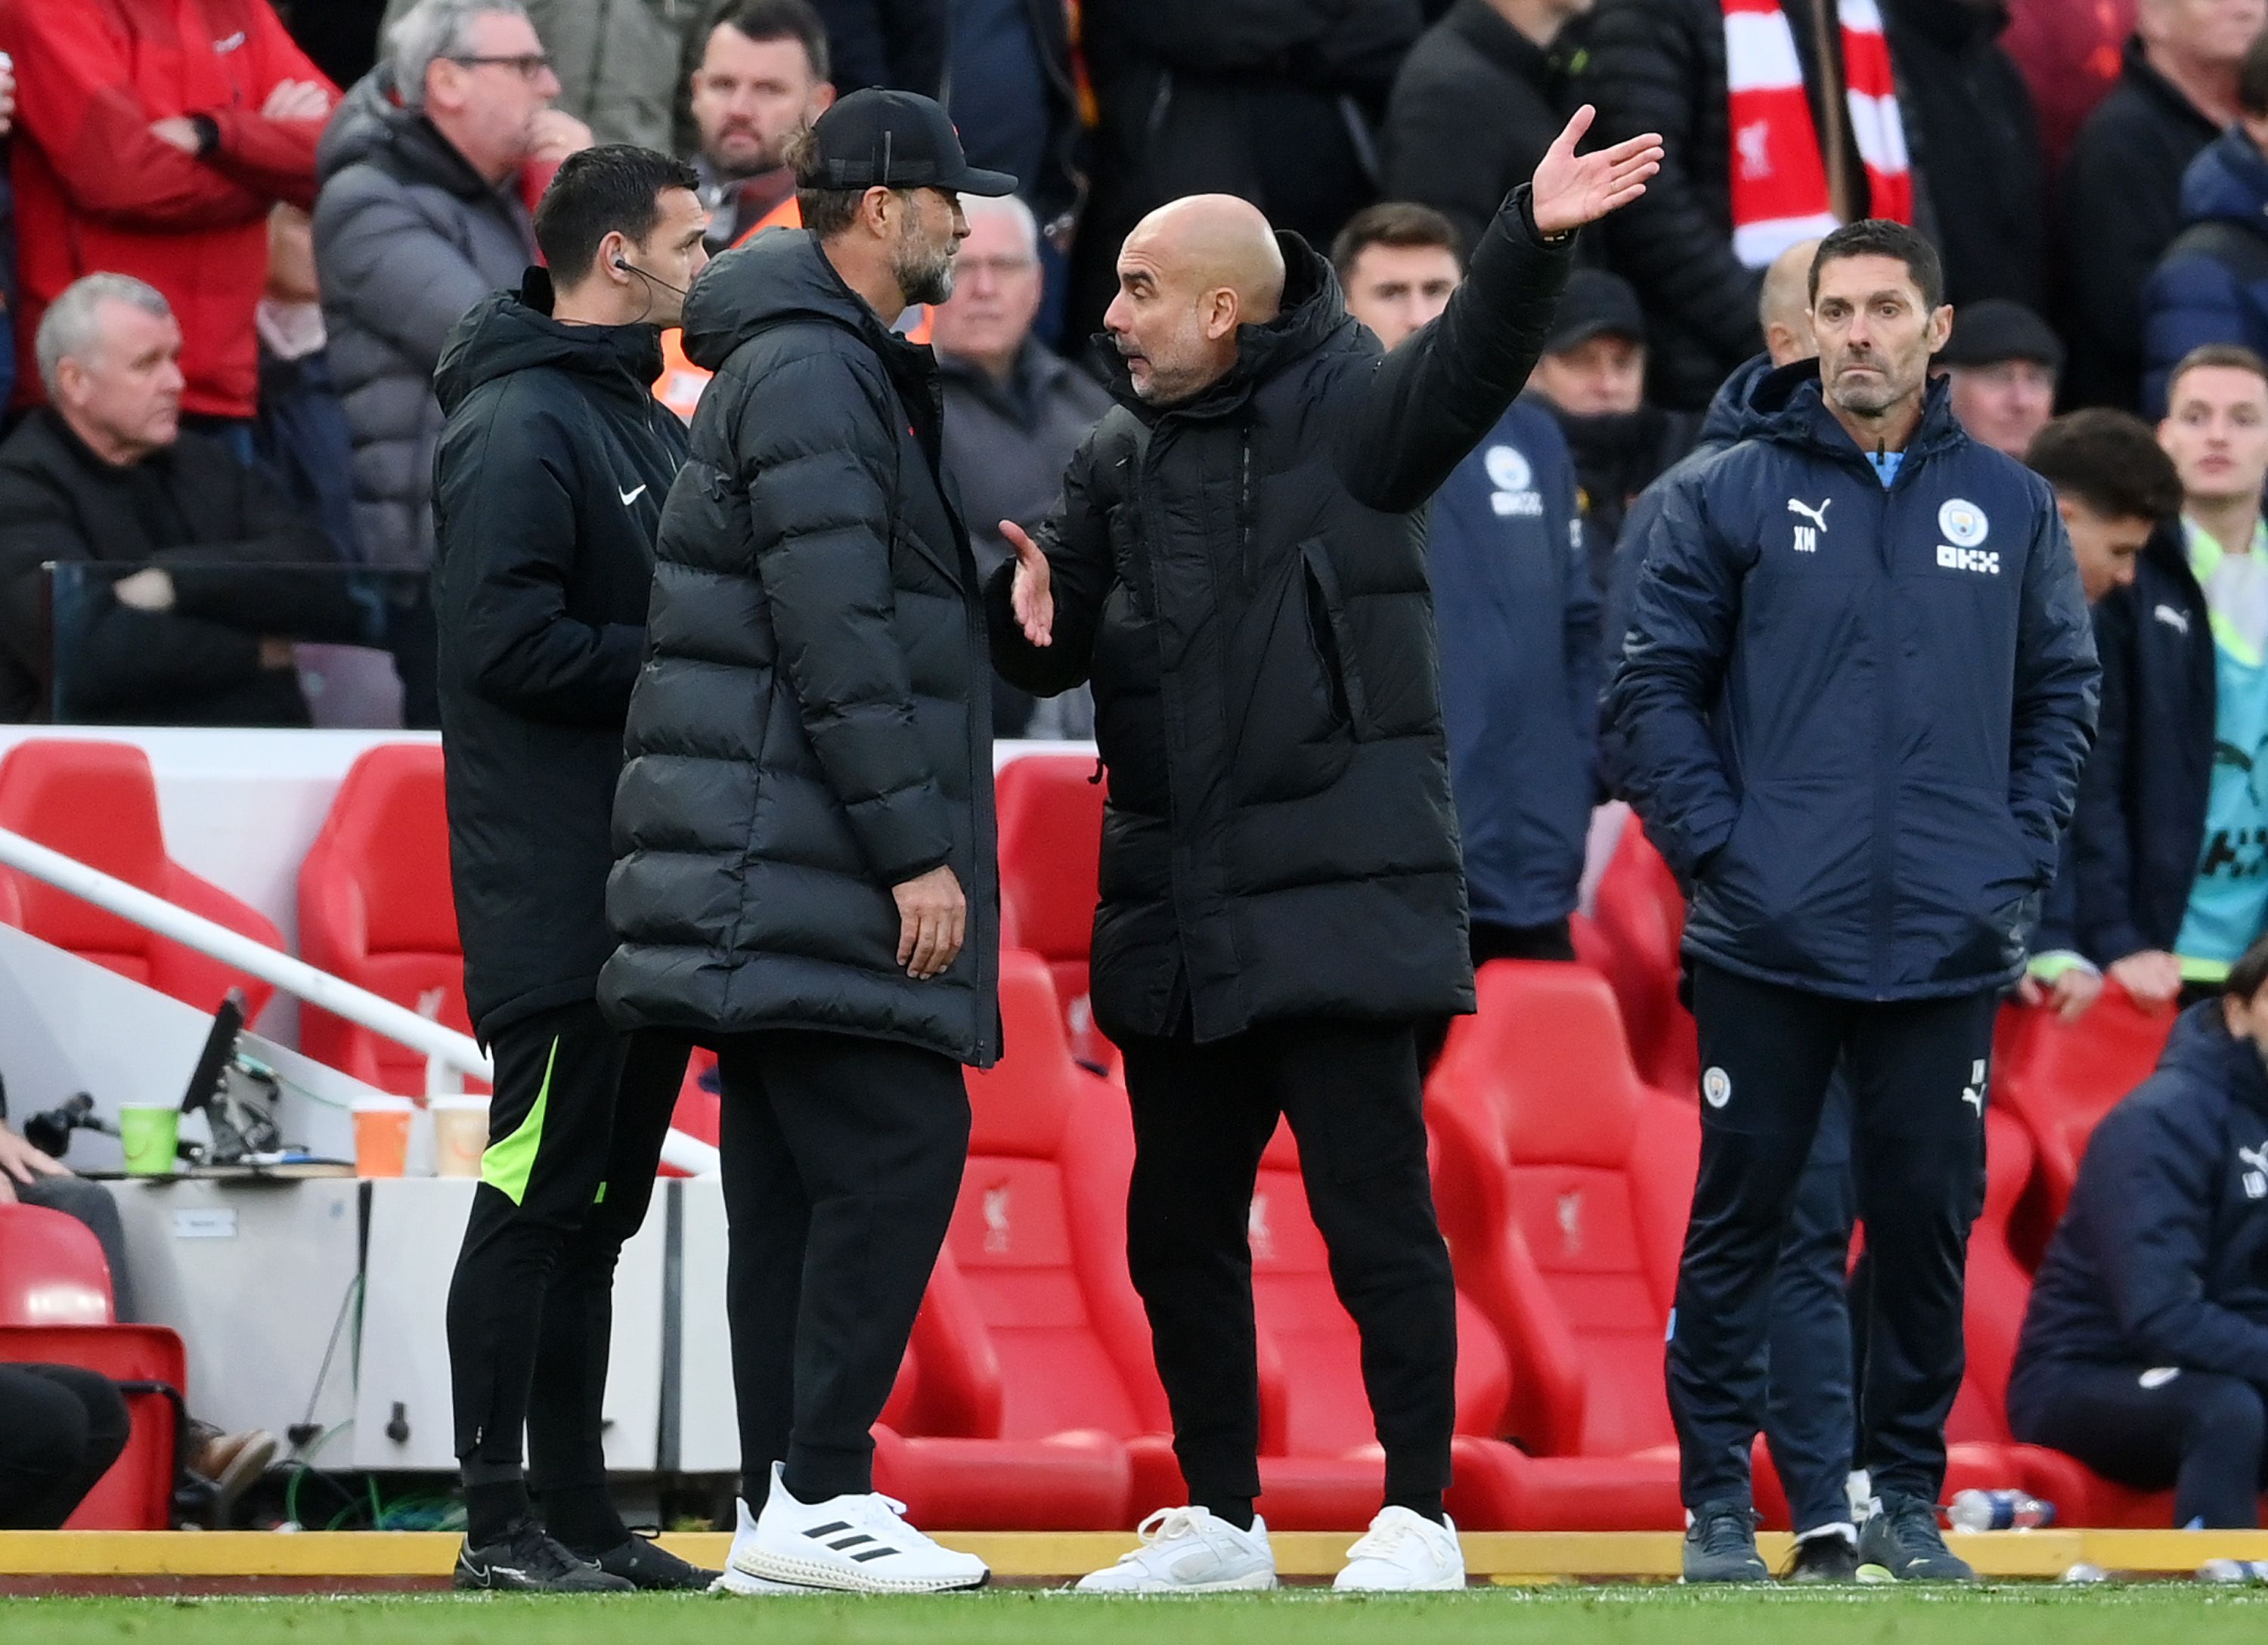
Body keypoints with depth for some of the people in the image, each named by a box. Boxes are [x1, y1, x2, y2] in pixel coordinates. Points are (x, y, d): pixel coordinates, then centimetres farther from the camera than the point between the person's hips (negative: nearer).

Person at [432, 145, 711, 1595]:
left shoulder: (652, 428, 20)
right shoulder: (520, 426, -11)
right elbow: (509, 644, -20)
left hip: (650, 880, 9)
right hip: (556, 889, -9)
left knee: (598, 1201, 11)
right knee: (539, 1193, -8)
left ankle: (579, 1513, 15)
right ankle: (501, 1521, -6)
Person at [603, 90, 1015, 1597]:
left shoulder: (834, 370, 21)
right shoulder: (813, 374, -12)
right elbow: (834, 637, -19)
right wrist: (914, 848, -20)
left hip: (768, 881, 11)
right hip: (800, 862, -11)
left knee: (799, 1181, 8)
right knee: (900, 1147, -13)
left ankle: (783, 1508, 8)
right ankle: (819, 1494, -14)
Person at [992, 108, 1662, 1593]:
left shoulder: (1346, 410, -4)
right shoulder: (1119, 461, 13)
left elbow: (1468, 367, -21)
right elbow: (1059, 643, 14)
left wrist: (1532, 244, -40)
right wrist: (1033, 616, -10)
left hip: (1337, 897, -7)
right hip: (1174, 903, 7)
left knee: (1374, 1211, -5)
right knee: (1179, 1222, 11)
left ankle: (1420, 1516, 2)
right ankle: (1221, 1519, 23)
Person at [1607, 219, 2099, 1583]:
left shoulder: (2012, 508, 8)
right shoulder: (1731, 496, 1)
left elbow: (2063, 696, 13)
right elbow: (1657, 689, 1)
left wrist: (2021, 857, 2)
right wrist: (1711, 846, -8)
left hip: (1951, 946, 2)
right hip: (1770, 943, -2)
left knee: (1930, 1219, 5)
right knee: (1742, 1215, 2)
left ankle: (1907, 1494, 15)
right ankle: (1719, 1499, 8)